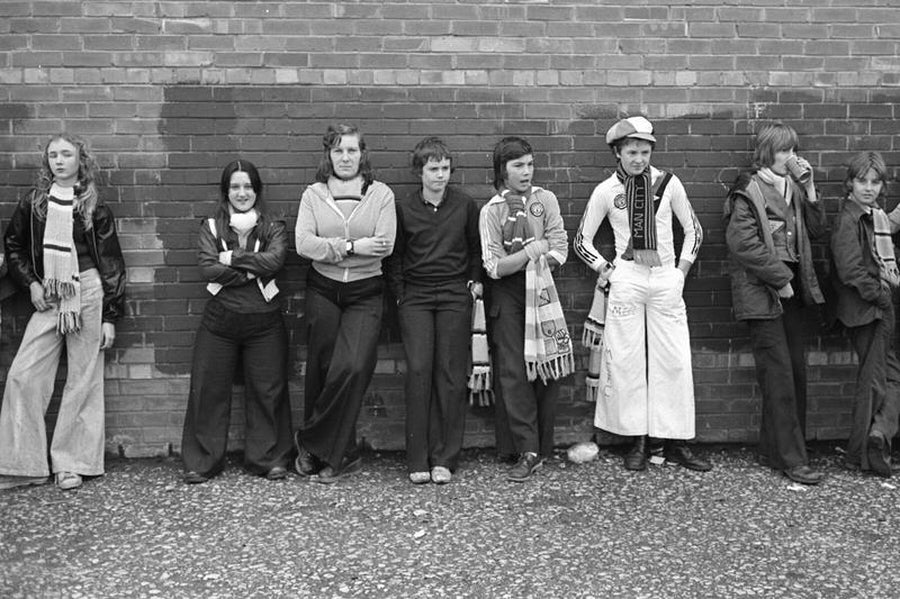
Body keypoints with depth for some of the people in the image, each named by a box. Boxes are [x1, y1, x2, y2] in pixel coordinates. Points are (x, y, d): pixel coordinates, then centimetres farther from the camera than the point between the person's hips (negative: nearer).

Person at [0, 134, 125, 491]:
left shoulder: (94, 207, 1)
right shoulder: (33, 203, 7)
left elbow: (112, 264, 1)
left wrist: (110, 316, -3)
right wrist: (30, 283, 2)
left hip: (88, 294, -2)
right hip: (47, 299, 3)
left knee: (84, 381, 1)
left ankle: (72, 464, 12)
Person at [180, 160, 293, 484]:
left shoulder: (273, 228, 6)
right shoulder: (211, 227, 7)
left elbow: (274, 260, -13)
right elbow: (208, 268, -8)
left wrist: (233, 258, -12)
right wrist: (251, 272, -12)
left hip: (264, 320, 0)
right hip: (219, 320, 1)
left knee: (267, 390, 4)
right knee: (208, 389, 3)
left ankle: (268, 458, 17)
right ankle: (201, 462, 15)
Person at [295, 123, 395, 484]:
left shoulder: (381, 194, 3)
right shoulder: (313, 195, 6)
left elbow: (385, 246, -10)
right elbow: (303, 243, -7)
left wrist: (331, 247, -10)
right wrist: (353, 246, -16)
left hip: (365, 293, -1)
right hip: (322, 291, 1)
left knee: (352, 368, -14)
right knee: (322, 370, 4)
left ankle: (311, 442, 4)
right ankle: (343, 455, 20)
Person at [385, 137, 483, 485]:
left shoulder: (465, 206, 5)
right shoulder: (404, 209, 4)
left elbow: (476, 248, 16)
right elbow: (395, 256, 11)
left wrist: (475, 282, 5)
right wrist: (399, 295, 4)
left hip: (455, 295, 0)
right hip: (415, 296, 0)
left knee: (451, 374, -2)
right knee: (418, 370, -8)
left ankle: (445, 458, 5)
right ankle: (418, 459, -2)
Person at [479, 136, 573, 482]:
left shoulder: (545, 200, 3)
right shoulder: (491, 210, -2)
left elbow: (559, 251, -1)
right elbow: (494, 266, -9)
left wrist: (516, 262, -8)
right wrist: (532, 250, -21)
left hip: (541, 289, 2)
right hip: (506, 297, -2)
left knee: (548, 368, 0)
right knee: (513, 371, -7)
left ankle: (543, 447, 11)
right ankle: (527, 451, -3)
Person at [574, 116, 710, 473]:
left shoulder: (668, 183, 2)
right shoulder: (606, 191, 1)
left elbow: (693, 231, 12)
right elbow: (582, 240, 9)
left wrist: (682, 269, 4)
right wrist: (605, 270, 2)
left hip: (666, 279, 1)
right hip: (626, 280, 0)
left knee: (674, 360, 0)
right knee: (627, 359, 0)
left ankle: (675, 443, 9)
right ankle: (638, 441, 11)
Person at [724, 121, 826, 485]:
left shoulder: (792, 188, 14)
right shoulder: (749, 191, -7)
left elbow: (817, 231, 12)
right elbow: (742, 243, -16)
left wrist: (809, 189, 1)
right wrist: (780, 277, -14)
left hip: (791, 290, 8)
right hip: (762, 292, -7)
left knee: (796, 372, 9)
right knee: (779, 376, -6)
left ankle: (773, 450, 20)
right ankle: (791, 459, 0)